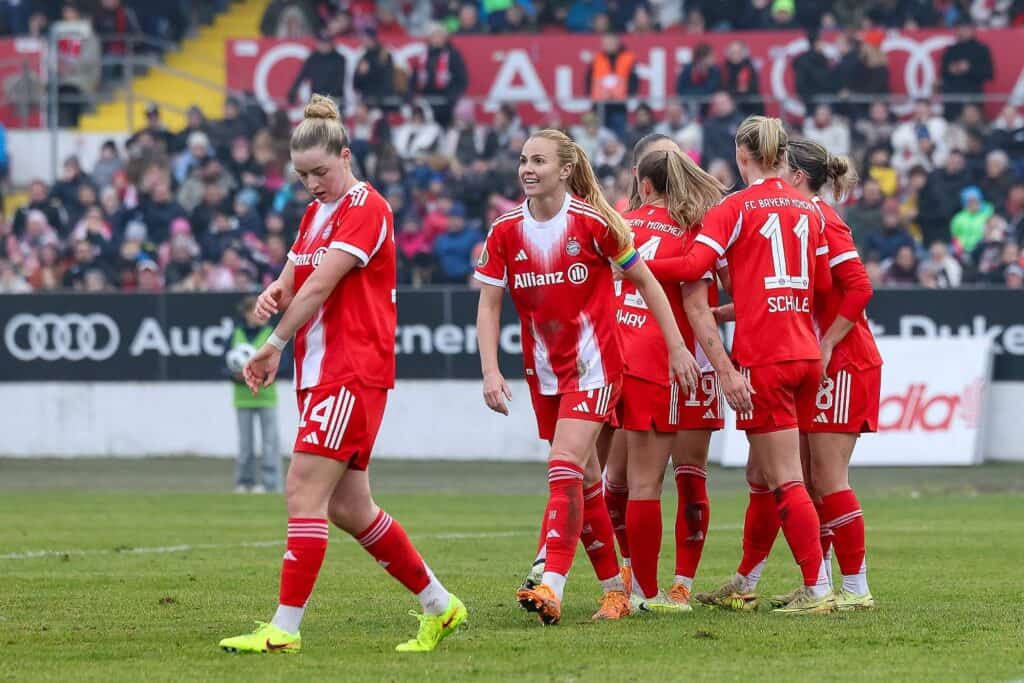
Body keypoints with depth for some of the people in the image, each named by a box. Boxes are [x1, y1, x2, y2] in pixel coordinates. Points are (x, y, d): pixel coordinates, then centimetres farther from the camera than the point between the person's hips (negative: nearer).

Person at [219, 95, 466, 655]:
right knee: (348, 507, 10)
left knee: (304, 492, -14)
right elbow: (296, 283, 19)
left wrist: (273, 347, -14)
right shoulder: (316, 212, 18)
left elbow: (319, 287, -17)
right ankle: (440, 605, 21)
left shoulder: (366, 209, -11)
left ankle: (284, 630, -14)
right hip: (320, 371, 10)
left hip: (353, 372, -10)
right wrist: (274, 294, -5)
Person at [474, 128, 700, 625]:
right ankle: (616, 590, 22)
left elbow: (645, 281, -3)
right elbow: (488, 306, 1)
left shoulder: (593, 222, -12)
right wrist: (491, 371, -12)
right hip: (544, 372, 5)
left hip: (594, 365, -5)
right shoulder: (505, 231, -2)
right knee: (583, 481, 11)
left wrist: (677, 347, -4)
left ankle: (550, 587, -27)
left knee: (564, 469, -20)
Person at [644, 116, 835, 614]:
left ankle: (817, 589, -9)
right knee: (761, 475, 16)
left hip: (764, 357, -7)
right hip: (806, 352, 7)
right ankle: (743, 586, 24)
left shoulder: (736, 208, -6)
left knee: (785, 480, -5)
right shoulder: (808, 209, 12)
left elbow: (694, 264, -19)